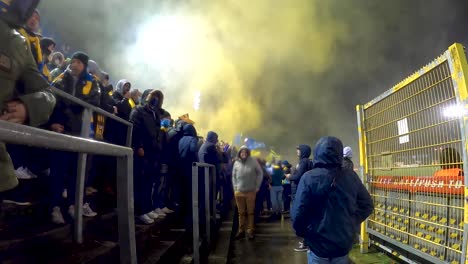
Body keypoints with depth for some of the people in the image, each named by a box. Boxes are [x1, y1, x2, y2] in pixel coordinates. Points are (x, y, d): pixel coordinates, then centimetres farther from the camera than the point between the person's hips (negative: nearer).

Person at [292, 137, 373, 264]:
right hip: (344, 242, 3)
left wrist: (302, 232, -1)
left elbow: (298, 212, -20)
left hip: (319, 243, -3)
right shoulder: (351, 177, -6)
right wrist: (351, 225, 14)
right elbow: (367, 205, 2)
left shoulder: (309, 177, -18)